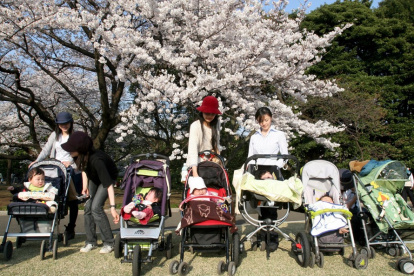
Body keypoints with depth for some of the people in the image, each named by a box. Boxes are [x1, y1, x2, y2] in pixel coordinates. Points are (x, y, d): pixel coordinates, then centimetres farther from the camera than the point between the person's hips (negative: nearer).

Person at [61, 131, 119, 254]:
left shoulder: (96, 160, -42)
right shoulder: (82, 156, -23)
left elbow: (108, 184, -43)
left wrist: (113, 207, -46)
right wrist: (85, 183, -4)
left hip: (108, 177, -7)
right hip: (94, 178, 7)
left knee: (96, 207, -17)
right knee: (88, 207, 0)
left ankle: (109, 243, -5)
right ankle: (91, 241, 13)